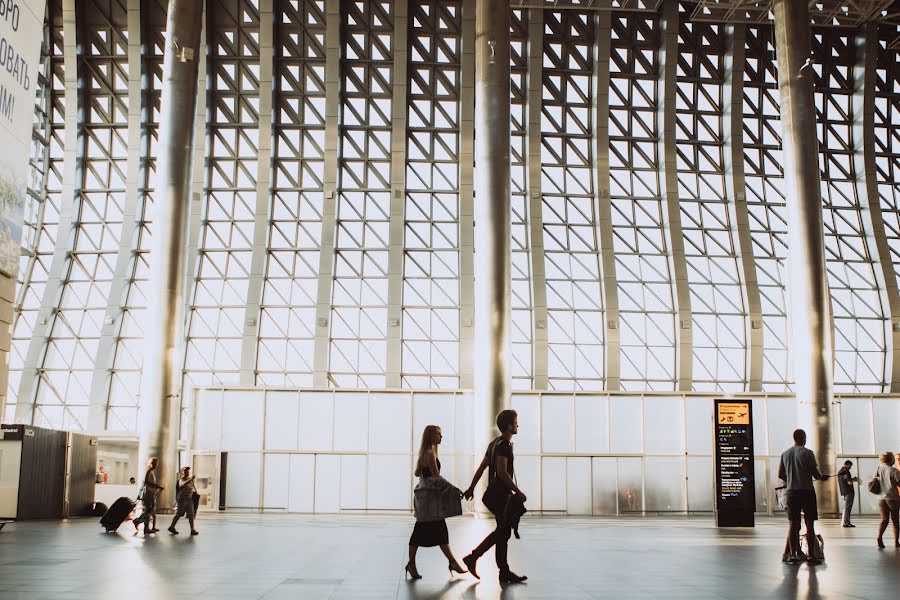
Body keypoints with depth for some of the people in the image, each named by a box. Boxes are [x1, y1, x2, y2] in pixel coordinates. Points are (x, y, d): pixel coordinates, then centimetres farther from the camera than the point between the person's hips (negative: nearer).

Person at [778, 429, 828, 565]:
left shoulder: (785, 454, 7)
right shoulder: (807, 453, -7)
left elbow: (780, 475, 10)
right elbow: (815, 473, -9)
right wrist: (822, 477, 13)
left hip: (792, 492, 4)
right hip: (807, 491, -4)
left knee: (792, 524, 7)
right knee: (809, 524, 2)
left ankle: (792, 554, 5)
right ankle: (811, 555, 3)